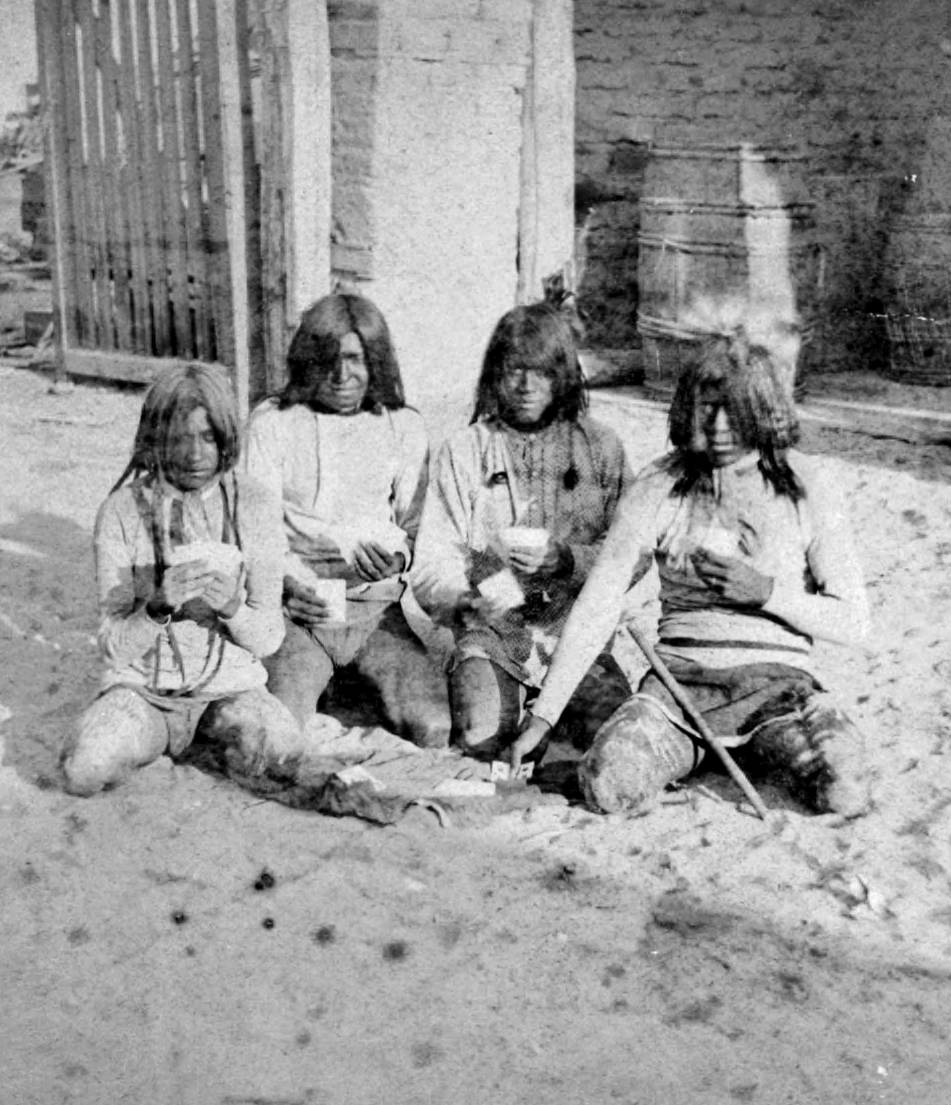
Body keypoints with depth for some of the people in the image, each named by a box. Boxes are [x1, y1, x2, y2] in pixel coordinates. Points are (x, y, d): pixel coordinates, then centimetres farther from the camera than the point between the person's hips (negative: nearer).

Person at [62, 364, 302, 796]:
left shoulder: (254, 507, -5)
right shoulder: (123, 510, -8)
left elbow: (268, 639, -4)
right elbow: (113, 647, -8)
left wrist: (232, 606, -26)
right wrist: (158, 607, -29)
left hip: (230, 683, 0)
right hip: (143, 684, 0)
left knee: (280, 749, -31)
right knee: (83, 773, -29)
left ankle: (220, 729, 3)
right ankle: (152, 735, 5)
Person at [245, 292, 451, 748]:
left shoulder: (404, 428, 9)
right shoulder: (272, 425, 4)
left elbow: (417, 527, 7)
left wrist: (398, 557, -16)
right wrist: (290, 584, -17)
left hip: (377, 610, 2)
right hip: (296, 608, -1)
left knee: (431, 728, -18)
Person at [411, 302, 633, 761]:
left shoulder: (601, 447, 8)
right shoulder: (463, 452, 8)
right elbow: (430, 572, 1)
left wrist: (567, 561, -18)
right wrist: (478, 581, -20)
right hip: (491, 633, -1)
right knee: (483, 737, -27)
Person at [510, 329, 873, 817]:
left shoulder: (808, 486, -2)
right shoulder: (659, 487, -1)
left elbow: (853, 622, 2)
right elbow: (596, 607, -3)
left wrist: (766, 591, -15)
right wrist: (542, 718, -8)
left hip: (778, 679, 0)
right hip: (680, 676, 0)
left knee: (844, 794, -26)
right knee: (607, 786, -26)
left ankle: (763, 752, 7)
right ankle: (683, 749, 7)